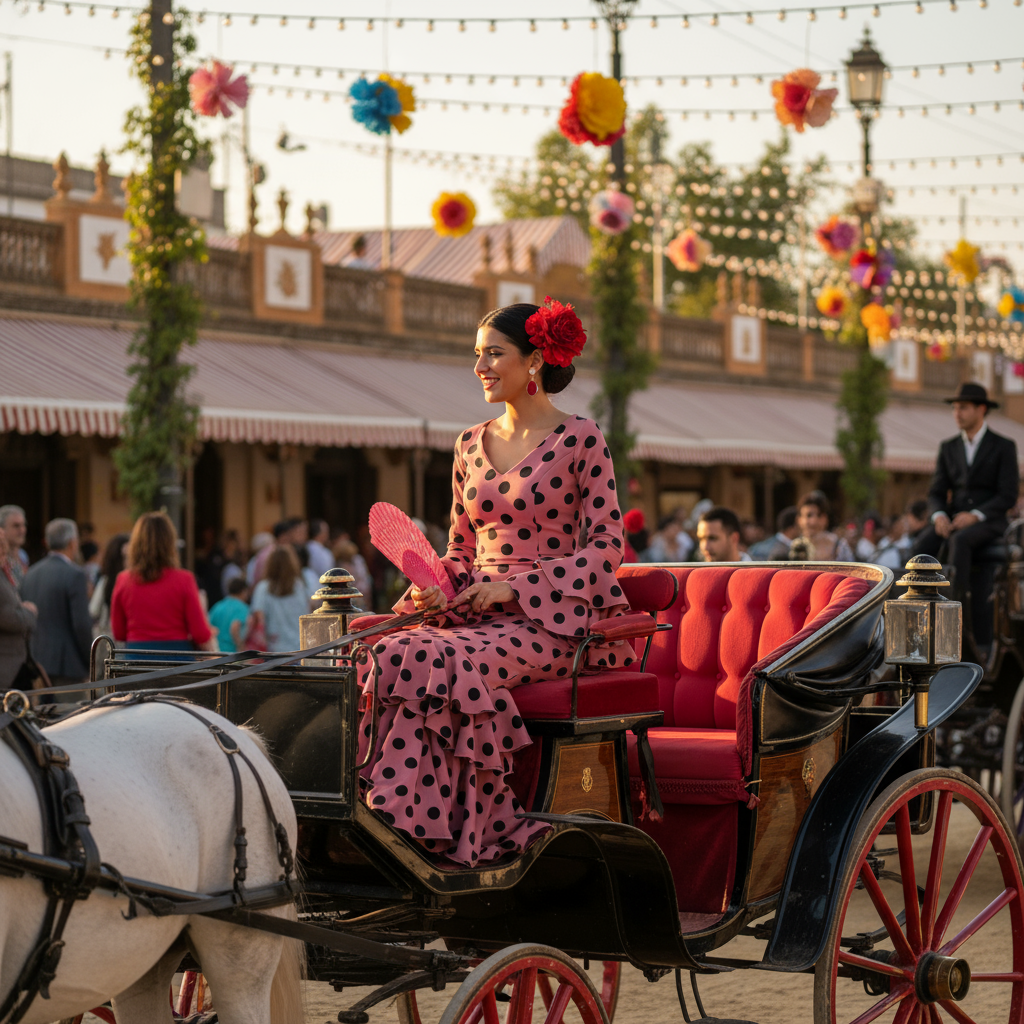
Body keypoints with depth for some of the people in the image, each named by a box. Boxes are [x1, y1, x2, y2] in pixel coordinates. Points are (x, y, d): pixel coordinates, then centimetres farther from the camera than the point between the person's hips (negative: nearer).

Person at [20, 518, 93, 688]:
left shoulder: (30, 574, 11)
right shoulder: (74, 574, -11)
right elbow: (82, 623, -15)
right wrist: (91, 663, -6)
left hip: (36, 661, 7)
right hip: (66, 662, -7)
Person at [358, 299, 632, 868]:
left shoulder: (581, 439, 0)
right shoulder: (471, 445, 17)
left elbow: (605, 546, -5)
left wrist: (514, 588, -14)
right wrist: (434, 583, -3)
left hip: (551, 618, -5)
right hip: (474, 614, 5)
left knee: (439, 663, -34)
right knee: (384, 657, -27)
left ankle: (424, 824, -31)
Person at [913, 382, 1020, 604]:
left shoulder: (1004, 447, 0)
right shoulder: (948, 447, 13)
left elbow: (1009, 496, -7)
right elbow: (936, 493, 10)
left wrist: (975, 516, -22)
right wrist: (939, 516, -14)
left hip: (988, 522, -4)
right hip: (953, 520, 4)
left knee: (959, 540, -38)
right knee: (924, 542, -29)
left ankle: (957, 601, -42)